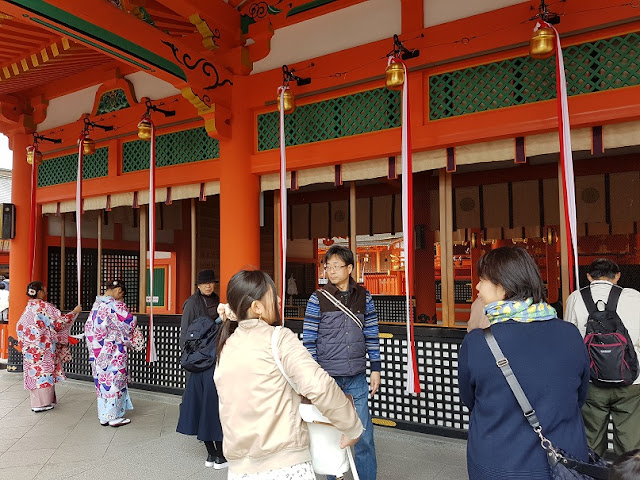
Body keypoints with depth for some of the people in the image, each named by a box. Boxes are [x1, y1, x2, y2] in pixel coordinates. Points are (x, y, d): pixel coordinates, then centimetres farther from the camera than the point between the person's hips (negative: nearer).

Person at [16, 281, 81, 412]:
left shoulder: (28, 308, 8)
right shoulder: (44, 306, -15)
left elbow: (20, 327, 14)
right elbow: (59, 322, -12)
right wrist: (74, 312, -2)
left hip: (30, 349, 8)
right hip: (44, 347, -7)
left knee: (35, 372, 13)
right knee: (44, 372, 0)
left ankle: (36, 401, 21)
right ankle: (42, 403, 4)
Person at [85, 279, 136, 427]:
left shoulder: (96, 304, 7)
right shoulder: (116, 305, -15)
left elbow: (88, 327, 14)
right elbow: (130, 323, -10)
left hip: (97, 352, 7)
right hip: (114, 352, -7)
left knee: (102, 381, 13)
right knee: (115, 381, 3)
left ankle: (103, 416, 22)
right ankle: (114, 416, 11)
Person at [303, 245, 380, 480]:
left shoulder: (364, 297, 3)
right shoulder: (318, 299, -5)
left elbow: (372, 335, 8)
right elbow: (309, 339, -3)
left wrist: (376, 368, 6)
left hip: (356, 379, 2)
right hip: (327, 377, -1)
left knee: (364, 435, 6)